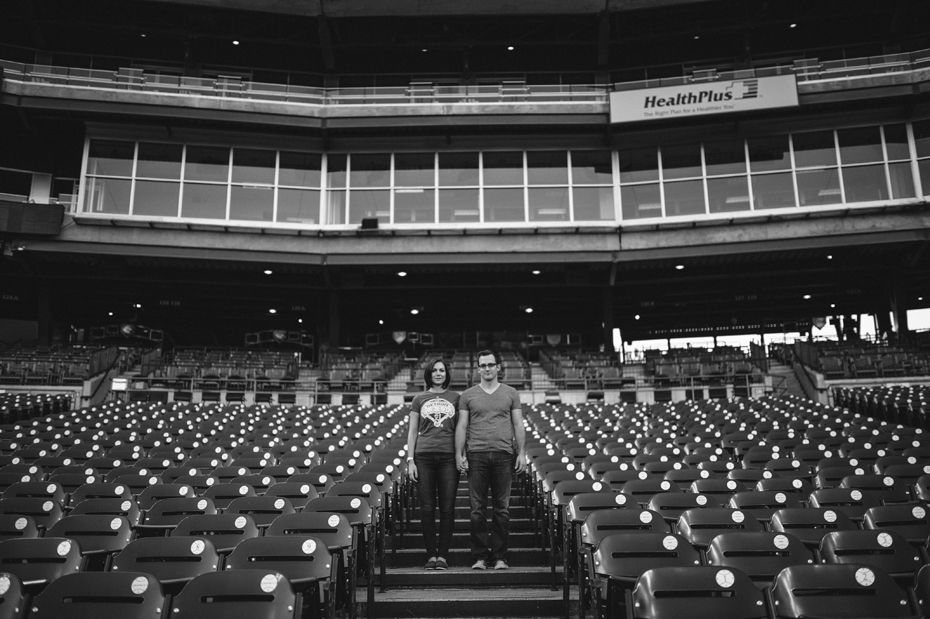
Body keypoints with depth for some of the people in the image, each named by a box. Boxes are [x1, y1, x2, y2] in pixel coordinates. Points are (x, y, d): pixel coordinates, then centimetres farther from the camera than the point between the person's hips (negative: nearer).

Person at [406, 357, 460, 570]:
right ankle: (431, 555, 9)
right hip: (424, 456, 1)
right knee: (427, 508, 0)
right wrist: (410, 460, 2)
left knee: (447, 507, -1)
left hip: (449, 457, 0)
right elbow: (412, 431, 11)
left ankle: (443, 555, 7)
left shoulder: (455, 398, 11)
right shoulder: (419, 399, 12)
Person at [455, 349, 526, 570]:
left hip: (504, 455, 0)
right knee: (477, 509, 0)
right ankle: (480, 556, 8)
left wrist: (522, 453, 1)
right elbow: (461, 426, 7)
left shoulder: (511, 393, 10)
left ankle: (500, 557, 10)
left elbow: (518, 425, 9)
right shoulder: (468, 395, 9)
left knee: (502, 509, 2)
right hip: (476, 455, 0)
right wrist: (459, 454, -1)